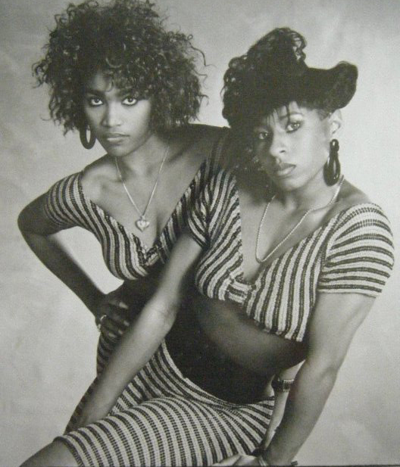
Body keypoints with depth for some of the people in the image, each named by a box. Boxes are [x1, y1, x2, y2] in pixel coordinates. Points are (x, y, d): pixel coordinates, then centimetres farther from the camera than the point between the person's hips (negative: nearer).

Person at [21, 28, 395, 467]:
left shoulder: (358, 230, -20)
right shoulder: (225, 190, -7)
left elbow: (321, 367, -16)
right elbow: (162, 307, -7)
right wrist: (94, 410, -5)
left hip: (233, 409, -4)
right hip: (158, 363, 4)